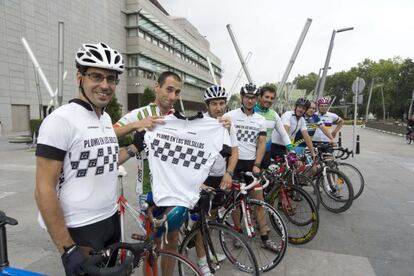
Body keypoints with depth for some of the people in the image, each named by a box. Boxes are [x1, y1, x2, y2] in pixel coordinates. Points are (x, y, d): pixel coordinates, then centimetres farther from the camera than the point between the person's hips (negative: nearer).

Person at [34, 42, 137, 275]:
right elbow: (44, 189, -19)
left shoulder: (106, 118, 6)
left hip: (112, 220, 8)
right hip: (81, 230, -7)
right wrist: (67, 248, -19)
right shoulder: (61, 119, -17)